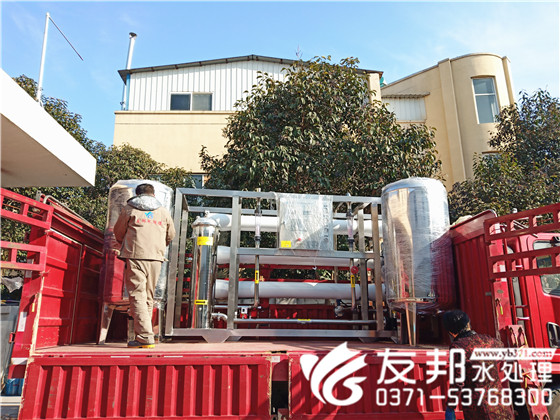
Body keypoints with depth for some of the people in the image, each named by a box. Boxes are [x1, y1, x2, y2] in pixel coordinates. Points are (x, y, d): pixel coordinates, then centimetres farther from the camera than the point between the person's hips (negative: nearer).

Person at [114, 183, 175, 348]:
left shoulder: (129, 209, 8)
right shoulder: (163, 211, 15)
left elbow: (118, 233, 15)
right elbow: (170, 235, 22)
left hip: (135, 256, -3)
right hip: (156, 258, 3)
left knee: (137, 295, -5)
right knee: (148, 296, 11)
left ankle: (145, 336, -12)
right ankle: (143, 334, 15)